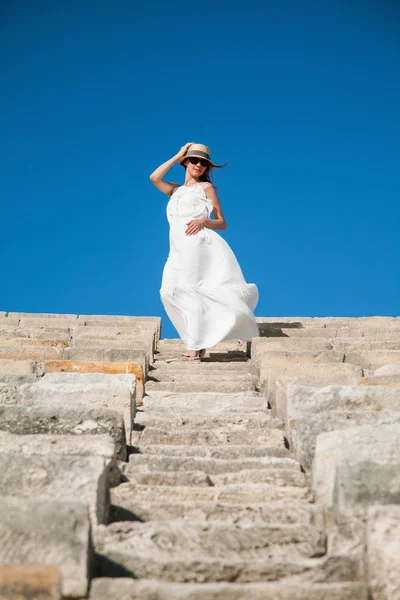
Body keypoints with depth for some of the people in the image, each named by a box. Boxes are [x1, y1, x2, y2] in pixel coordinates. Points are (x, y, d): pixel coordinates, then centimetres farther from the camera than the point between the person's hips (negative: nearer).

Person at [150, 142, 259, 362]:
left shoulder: (206, 187, 8)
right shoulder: (176, 190, 23)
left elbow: (222, 223, 6)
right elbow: (154, 177, 4)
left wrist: (204, 221, -15)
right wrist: (177, 156, 12)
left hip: (197, 244, -6)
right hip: (179, 249, 6)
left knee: (189, 290, -13)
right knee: (170, 292, -1)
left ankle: (194, 349, -13)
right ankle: (198, 345, 6)